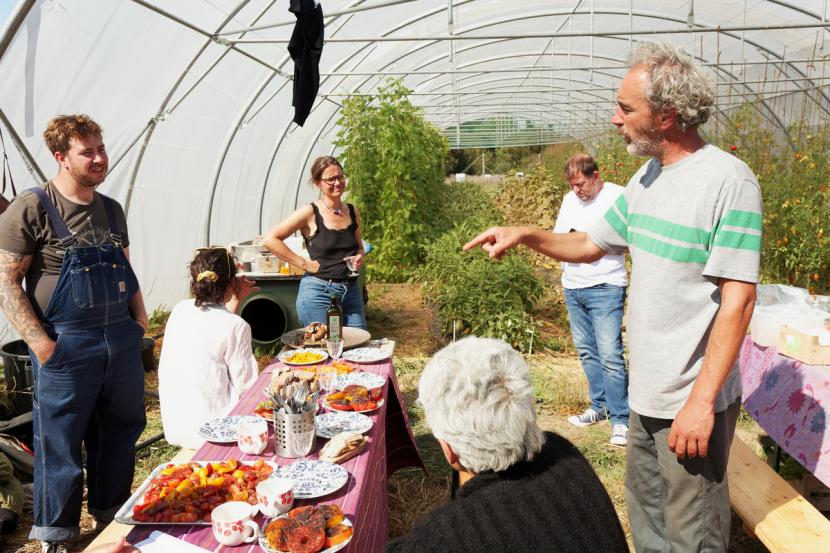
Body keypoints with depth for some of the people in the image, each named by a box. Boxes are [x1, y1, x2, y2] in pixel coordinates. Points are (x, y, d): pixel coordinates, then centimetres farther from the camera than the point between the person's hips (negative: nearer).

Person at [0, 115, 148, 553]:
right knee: (60, 443, 7)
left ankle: (112, 512, 37)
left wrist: (139, 317, 7)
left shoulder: (111, 210, 9)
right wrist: (40, 342, -16)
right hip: (67, 347, -5)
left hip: (122, 340, 6)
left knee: (120, 432, 16)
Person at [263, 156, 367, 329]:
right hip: (318, 292, -5)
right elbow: (270, 240, -11)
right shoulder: (310, 213, -8)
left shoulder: (352, 212, 7)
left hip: (351, 291, 5)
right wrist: (304, 264, -12)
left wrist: (360, 257, -1)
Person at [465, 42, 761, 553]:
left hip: (694, 401, -7)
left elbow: (738, 300, -20)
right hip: (647, 395, 8)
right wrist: (525, 234, 2)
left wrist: (702, 400, -20)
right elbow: (591, 244, 17)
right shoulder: (646, 179, 6)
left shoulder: (728, 180, -18)